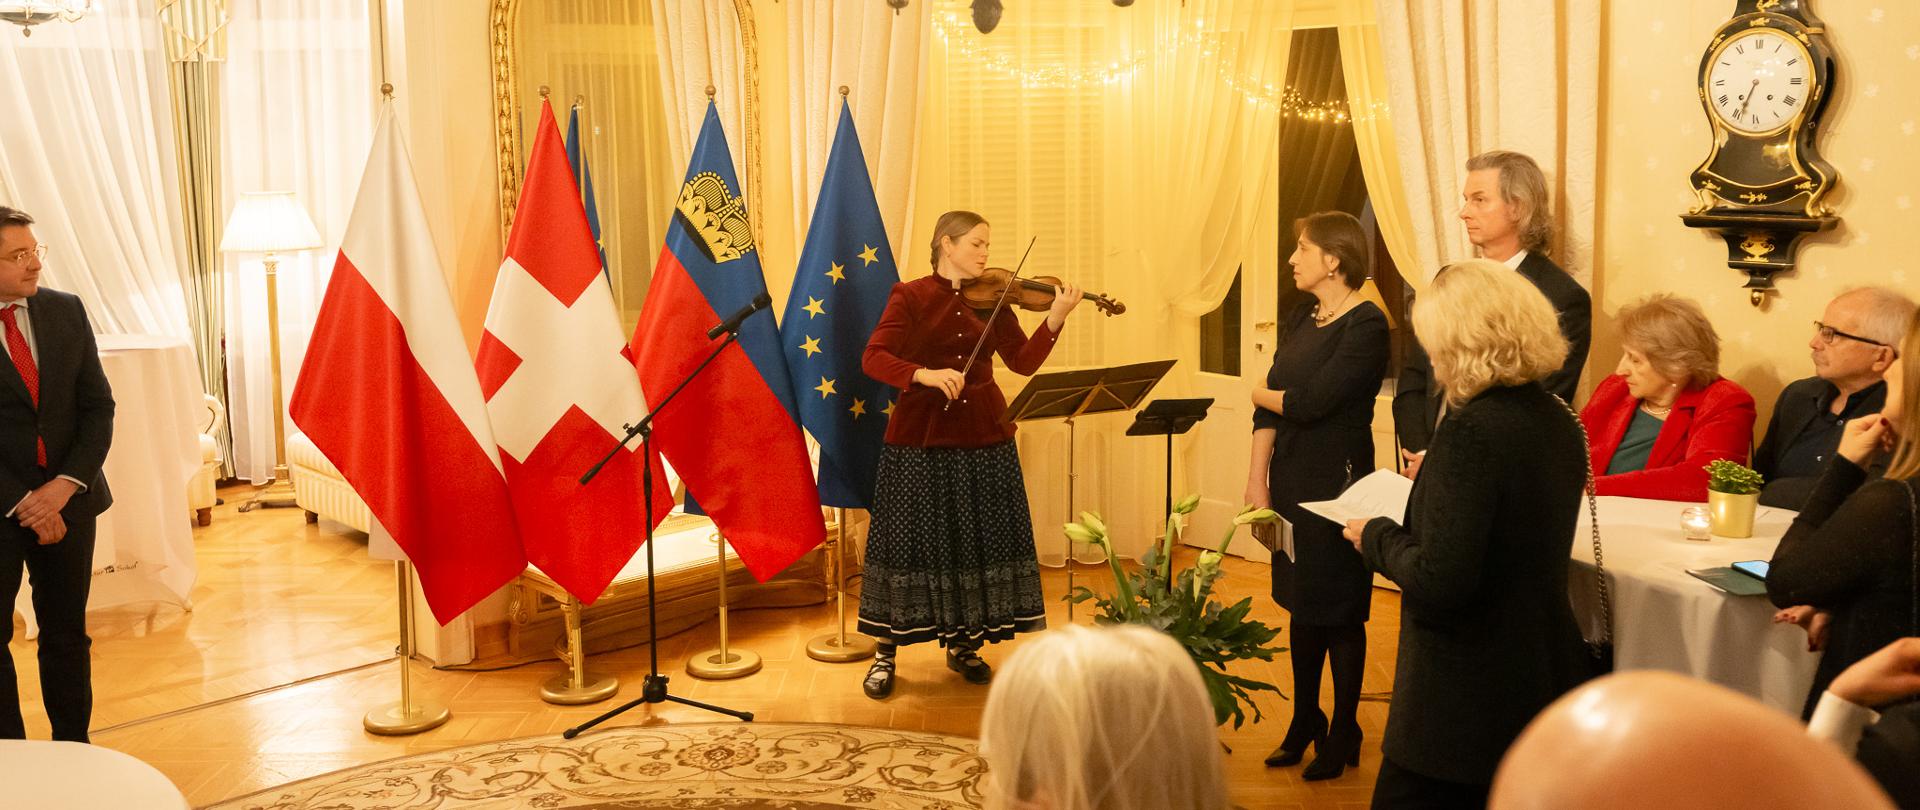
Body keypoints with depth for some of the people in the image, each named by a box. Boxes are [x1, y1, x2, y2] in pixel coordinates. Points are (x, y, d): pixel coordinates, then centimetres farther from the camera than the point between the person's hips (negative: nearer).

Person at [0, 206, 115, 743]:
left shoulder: (66, 311, 2)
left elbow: (99, 407, 2)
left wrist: (64, 486, -10)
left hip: (68, 497, 3)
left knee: (67, 633, 11)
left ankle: (74, 748, 22)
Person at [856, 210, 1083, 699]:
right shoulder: (911, 296, -3)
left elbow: (1024, 361, -1)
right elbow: (874, 358, -13)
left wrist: (1056, 318, -14)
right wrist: (924, 374, -28)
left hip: (983, 437, 4)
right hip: (920, 438, -4)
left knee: (978, 541, 7)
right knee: (911, 540, 1)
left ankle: (963, 645, 23)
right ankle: (885, 653, 13)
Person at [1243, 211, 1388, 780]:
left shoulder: (1366, 326, -13)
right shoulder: (1300, 319, 10)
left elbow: (1309, 402, -21)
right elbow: (1270, 406, 6)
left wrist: (1264, 393, -1)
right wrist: (1257, 480, -2)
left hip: (1337, 483, -7)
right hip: (1290, 478, 7)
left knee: (1338, 613, 4)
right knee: (1300, 604, 14)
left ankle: (1344, 733, 19)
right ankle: (1304, 724, 27)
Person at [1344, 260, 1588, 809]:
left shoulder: (1472, 430, -21)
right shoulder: (1558, 420, 5)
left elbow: (1436, 584, -25)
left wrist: (1377, 535, -8)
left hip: (1469, 700, -9)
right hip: (1544, 680, 9)